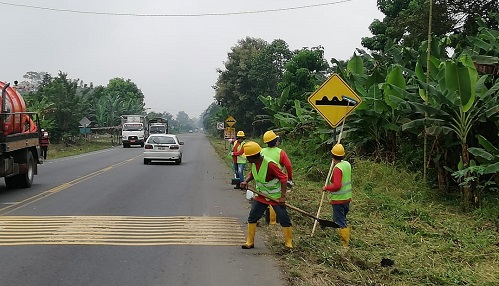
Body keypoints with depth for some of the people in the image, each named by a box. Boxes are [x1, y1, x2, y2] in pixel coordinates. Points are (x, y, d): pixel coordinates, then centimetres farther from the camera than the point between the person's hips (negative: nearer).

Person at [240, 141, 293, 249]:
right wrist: (246, 181, -9)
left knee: (284, 219, -1)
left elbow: (283, 178, -25)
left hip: (276, 197, -6)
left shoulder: (270, 164, -29)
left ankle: (289, 243, 15)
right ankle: (250, 242, 11)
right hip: (261, 196, 6)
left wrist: (283, 196, -27)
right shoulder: (253, 163, -7)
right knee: (252, 217, 2)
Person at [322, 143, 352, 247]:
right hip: (347, 197, 8)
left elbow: (336, 186, -28)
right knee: (343, 218, 22)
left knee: (340, 221, 0)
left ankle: (344, 243, 5)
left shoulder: (337, 168, -22)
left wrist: (326, 188, -11)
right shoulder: (347, 164, 2)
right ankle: (345, 238, 31)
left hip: (338, 199, -8)